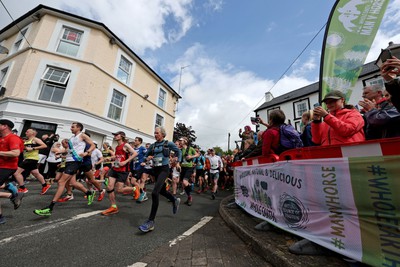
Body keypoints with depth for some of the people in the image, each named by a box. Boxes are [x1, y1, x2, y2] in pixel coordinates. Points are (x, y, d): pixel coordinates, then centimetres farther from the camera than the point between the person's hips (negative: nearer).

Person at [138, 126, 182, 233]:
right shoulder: (152, 145, 8)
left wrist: (178, 162, 4)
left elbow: (178, 152, 10)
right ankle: (175, 200, 48)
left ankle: (151, 221, -11)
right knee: (162, 191, 20)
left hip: (164, 169, -6)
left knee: (155, 192, -19)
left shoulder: (168, 143, -3)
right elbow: (146, 155, 17)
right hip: (156, 169, 6)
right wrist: (148, 158, -5)